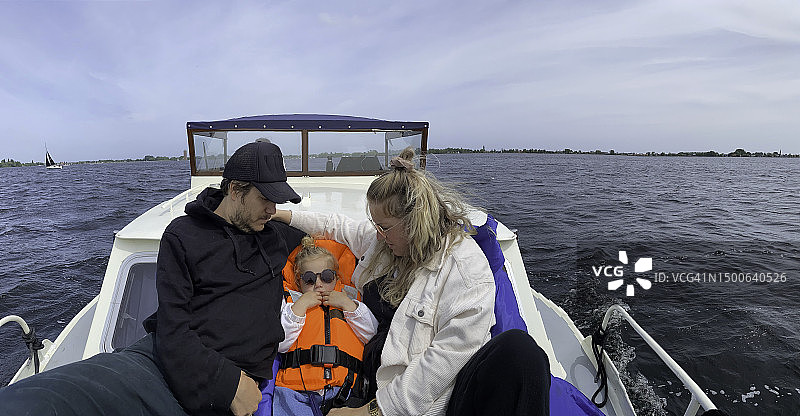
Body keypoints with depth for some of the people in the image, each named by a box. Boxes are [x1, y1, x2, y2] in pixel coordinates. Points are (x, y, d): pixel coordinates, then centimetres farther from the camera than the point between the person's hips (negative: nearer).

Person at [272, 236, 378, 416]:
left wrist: (348, 305, 2)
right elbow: (279, 343, 4)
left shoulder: (349, 302, 22)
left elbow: (372, 335, 9)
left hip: (340, 388, 0)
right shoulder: (290, 302, 19)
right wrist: (300, 306, -1)